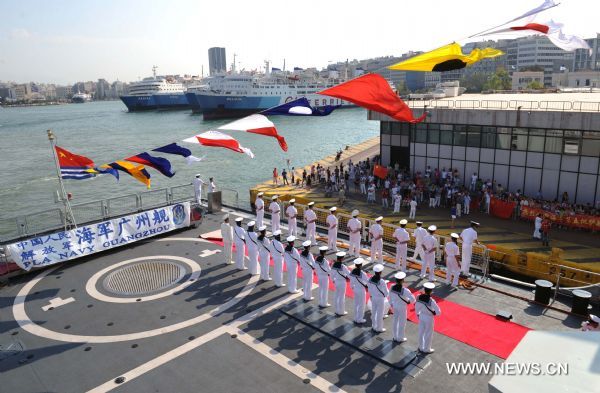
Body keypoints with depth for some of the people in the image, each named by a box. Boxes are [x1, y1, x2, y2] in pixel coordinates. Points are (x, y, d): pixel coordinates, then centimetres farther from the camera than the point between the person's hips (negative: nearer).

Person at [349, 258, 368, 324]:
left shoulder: (352, 272, -9)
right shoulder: (362, 273, -27)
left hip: (355, 289, 6)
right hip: (361, 290, -6)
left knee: (356, 304, 20)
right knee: (361, 305, 11)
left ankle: (356, 318, 32)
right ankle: (360, 319, 22)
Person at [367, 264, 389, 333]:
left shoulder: (370, 279, -13)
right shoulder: (382, 282, -28)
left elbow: (369, 289, 2)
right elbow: (386, 292, -17)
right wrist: (386, 295, 5)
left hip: (373, 298, 5)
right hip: (380, 299, -5)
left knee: (373, 312, 20)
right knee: (380, 314, 11)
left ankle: (374, 326, 37)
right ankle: (379, 328, 25)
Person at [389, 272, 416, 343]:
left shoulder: (392, 288, -17)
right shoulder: (405, 290, -32)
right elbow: (413, 300, -28)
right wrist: (409, 301, -5)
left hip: (395, 306, 5)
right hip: (402, 308, -5)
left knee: (395, 321, 21)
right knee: (402, 323, 16)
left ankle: (395, 337, 38)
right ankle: (400, 338, 33)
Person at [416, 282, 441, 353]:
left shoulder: (419, 297, -16)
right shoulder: (431, 301, -33)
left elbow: (417, 307, 0)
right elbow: (438, 312, -27)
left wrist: (418, 314, 18)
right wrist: (434, 313, -3)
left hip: (421, 316, 5)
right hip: (429, 318, -5)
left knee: (421, 332, 23)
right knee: (428, 334, 17)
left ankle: (421, 348, 41)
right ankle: (426, 349, 36)